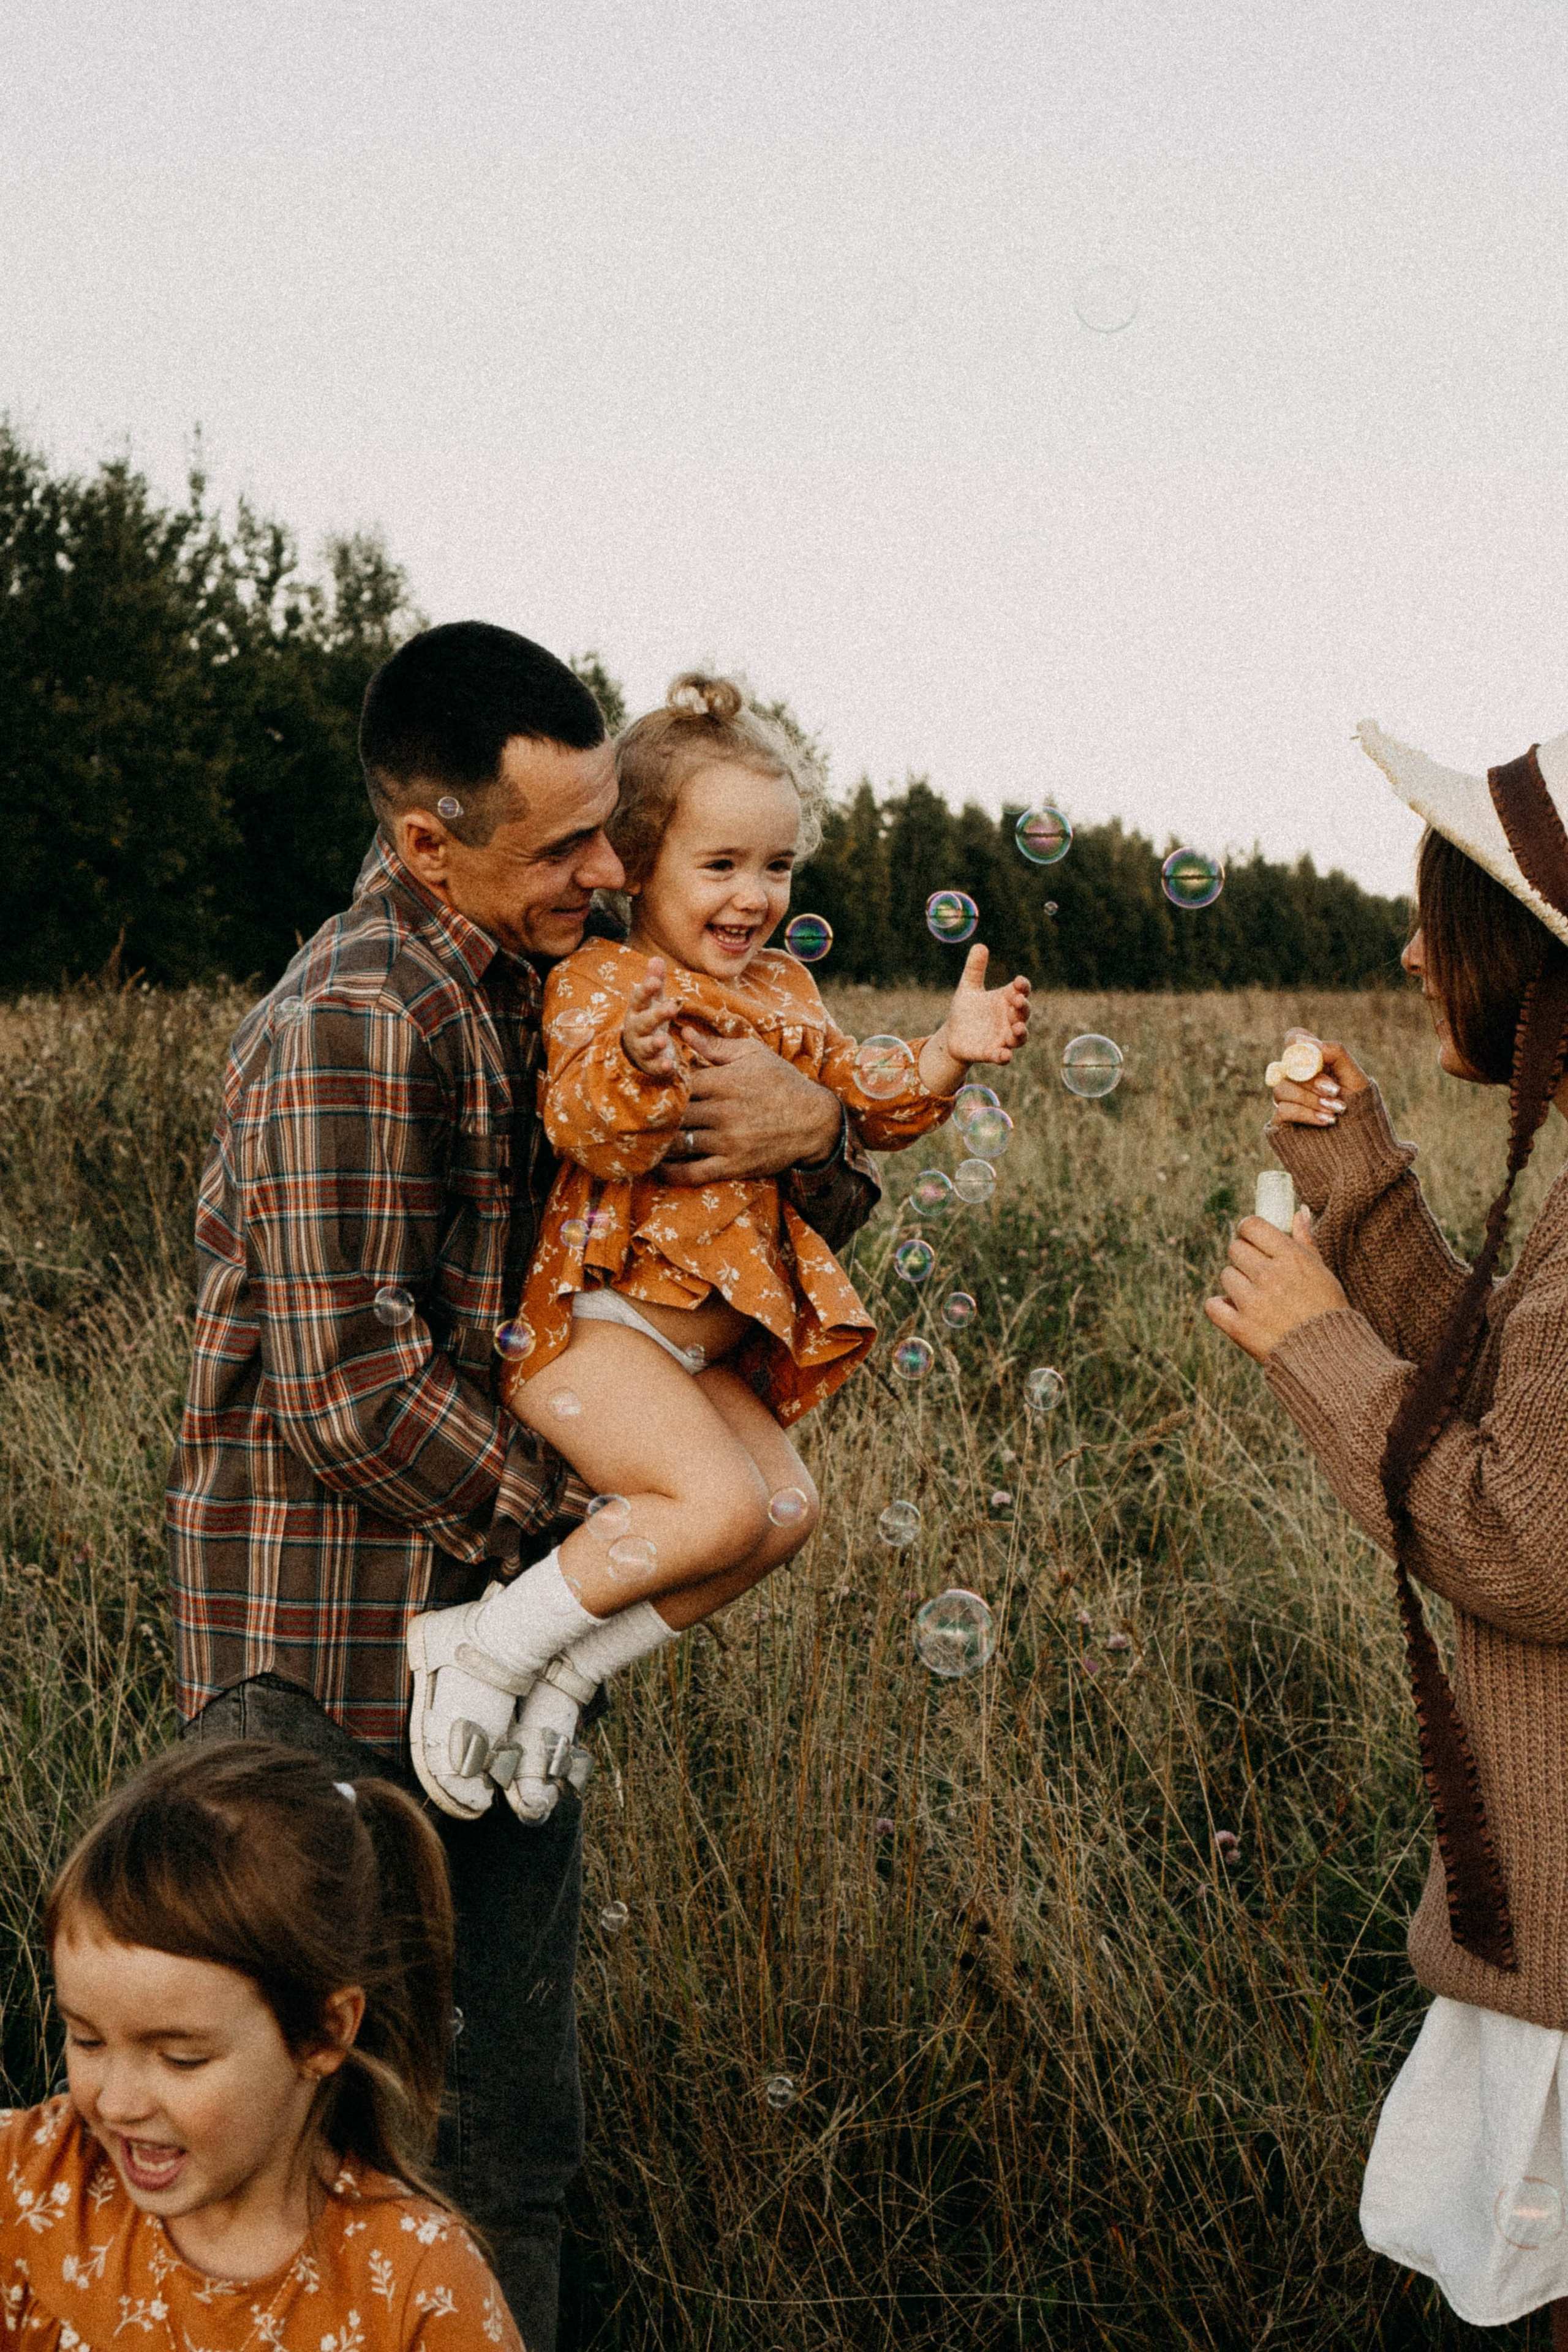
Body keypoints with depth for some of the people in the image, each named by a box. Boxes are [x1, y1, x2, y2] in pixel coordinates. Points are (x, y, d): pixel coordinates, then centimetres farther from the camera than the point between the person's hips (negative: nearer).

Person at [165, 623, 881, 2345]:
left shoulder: (546, 988, 10)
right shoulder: (355, 1024, -18)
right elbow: (347, 1393, -22)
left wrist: (816, 1129, -7)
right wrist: (582, 1513, -11)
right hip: (338, 1663, -8)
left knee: (514, 2129, 15)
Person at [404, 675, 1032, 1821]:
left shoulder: (783, 992, 14)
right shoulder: (598, 985, -12)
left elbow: (862, 1103, 19)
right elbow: (589, 1135, -26)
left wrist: (949, 1051, 2)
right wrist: (637, 1070, -47)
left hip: (696, 1343, 9)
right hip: (584, 1319, -9)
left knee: (788, 1505, 0)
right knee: (718, 1503, -23)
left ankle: (568, 1672, 1)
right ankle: (488, 1644, -11)